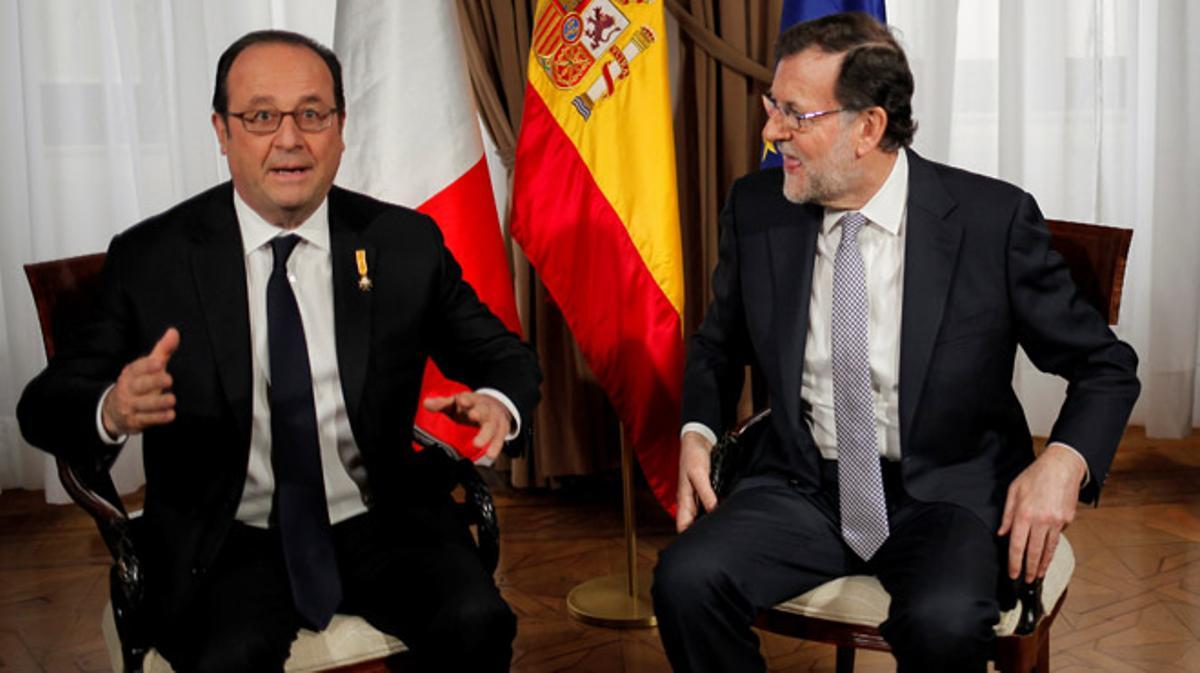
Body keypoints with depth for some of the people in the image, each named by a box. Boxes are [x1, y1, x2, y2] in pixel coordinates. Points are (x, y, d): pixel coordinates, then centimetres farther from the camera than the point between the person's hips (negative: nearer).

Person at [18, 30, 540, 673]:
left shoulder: (406, 242, 2)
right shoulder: (150, 258, -2)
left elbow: (503, 355, 7)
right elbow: (44, 404, -2)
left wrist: (496, 402, -18)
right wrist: (113, 409, -27)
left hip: (383, 524, 2)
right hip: (227, 543, -1)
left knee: (478, 621, -24)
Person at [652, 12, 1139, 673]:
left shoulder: (993, 219, -10)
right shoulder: (755, 208, 0)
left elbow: (1105, 364, 0)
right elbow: (718, 345, 17)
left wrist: (1064, 461, -19)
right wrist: (697, 433, -2)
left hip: (947, 493, -3)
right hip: (801, 486, 3)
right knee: (685, 580, -24)